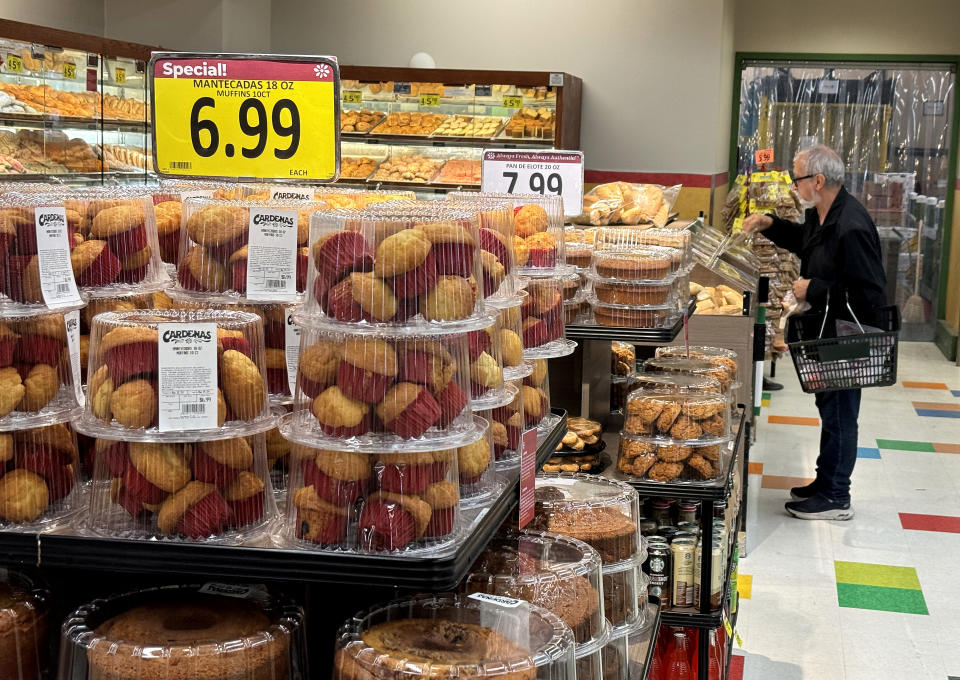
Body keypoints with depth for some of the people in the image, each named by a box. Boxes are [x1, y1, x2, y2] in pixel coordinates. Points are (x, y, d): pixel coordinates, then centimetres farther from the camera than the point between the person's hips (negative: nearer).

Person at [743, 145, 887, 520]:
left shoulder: (851, 228, -28)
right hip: (828, 333, 10)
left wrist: (814, 290, -23)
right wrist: (771, 225, 12)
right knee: (830, 408, 20)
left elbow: (870, 295, -30)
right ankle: (826, 482, 34)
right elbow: (804, 240, 28)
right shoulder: (820, 214, 4)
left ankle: (835, 498, 15)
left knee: (838, 413, 2)